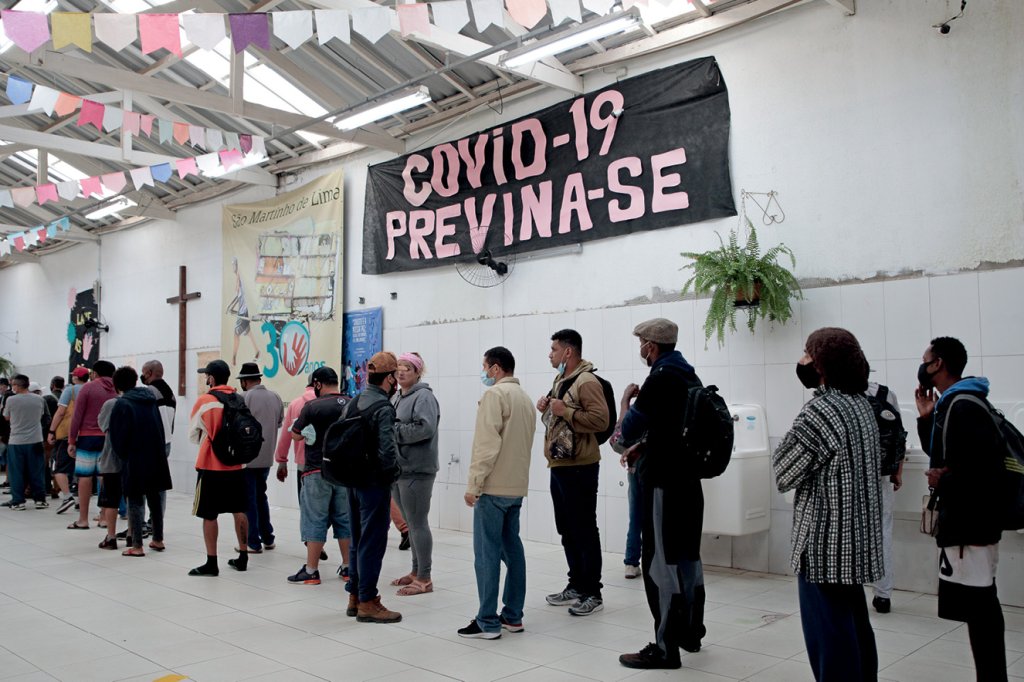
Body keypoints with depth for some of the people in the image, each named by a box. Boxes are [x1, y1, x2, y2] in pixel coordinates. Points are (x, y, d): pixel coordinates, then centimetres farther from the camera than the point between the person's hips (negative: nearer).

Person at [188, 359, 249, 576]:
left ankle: (211, 563, 7)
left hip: (210, 466, -5)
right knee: (239, 512, 13)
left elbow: (193, 434, 3)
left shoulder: (204, 401, -9)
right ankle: (243, 557, 20)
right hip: (235, 466, 5)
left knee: (209, 515, 3)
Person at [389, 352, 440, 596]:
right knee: (410, 523, 16)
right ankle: (416, 571, 27)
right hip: (397, 468, 9)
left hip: (416, 470, -8)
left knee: (417, 523, -4)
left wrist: (393, 431, -18)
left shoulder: (423, 396, -10)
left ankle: (424, 579, 4)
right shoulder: (396, 398, 16)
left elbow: (425, 427, -23)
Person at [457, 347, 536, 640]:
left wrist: (473, 484, -16)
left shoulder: (494, 394, -11)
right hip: (516, 486, 9)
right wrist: (515, 476, 18)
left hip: (494, 486, -8)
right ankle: (512, 616, 17)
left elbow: (487, 444, -18)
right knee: (512, 549, 12)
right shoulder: (525, 398, 16)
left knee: (487, 553, -4)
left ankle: (488, 622, -2)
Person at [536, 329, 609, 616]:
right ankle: (576, 586, 25)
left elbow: (600, 420, -25)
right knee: (567, 529, 15)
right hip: (559, 465, 10)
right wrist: (547, 409, 7)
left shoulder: (587, 382, -14)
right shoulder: (561, 380, 17)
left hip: (579, 467, -10)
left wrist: (565, 410, -23)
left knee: (584, 530, -3)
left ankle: (593, 593, 6)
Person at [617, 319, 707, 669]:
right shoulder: (689, 376, 11)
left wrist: (626, 401, 3)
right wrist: (643, 446, 15)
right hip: (688, 478, 9)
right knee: (687, 555, 17)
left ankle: (665, 647, 1)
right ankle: (690, 632, 29)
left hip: (663, 482, -9)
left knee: (661, 561, -4)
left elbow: (627, 432, -13)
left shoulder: (660, 379, -17)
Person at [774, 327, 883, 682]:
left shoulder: (819, 410, -19)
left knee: (829, 633, 1)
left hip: (826, 539, -9)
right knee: (854, 625, 20)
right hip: (857, 535, 9)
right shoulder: (862, 404, 8)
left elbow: (784, 473, -14)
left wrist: (785, 446, 2)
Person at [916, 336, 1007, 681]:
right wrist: (927, 418, 10)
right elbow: (942, 454, 22)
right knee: (980, 604, 15)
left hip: (969, 520, -11)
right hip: (966, 517, 11)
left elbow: (988, 464, -27)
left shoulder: (963, 405, -19)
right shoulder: (953, 403, 13)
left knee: (976, 604, -6)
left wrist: (945, 482, -16)